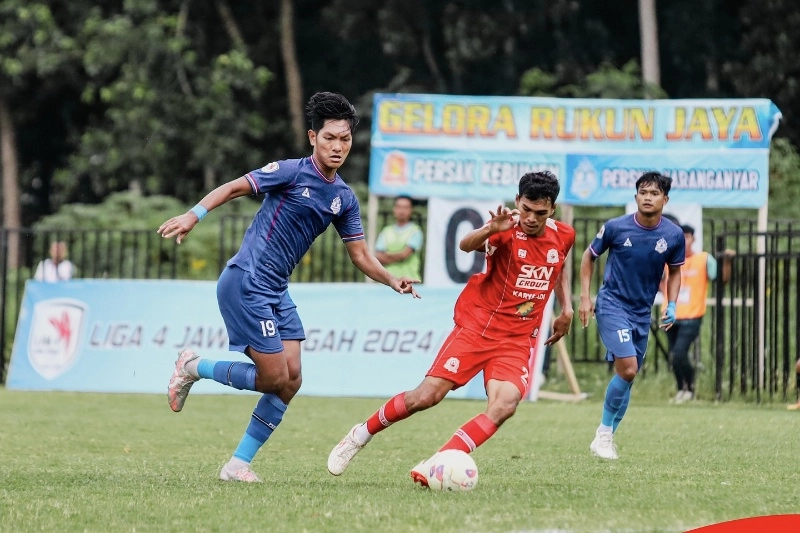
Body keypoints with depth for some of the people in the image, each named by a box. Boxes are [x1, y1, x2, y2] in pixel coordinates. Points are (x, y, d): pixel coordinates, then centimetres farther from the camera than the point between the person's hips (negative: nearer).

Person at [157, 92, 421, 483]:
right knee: (275, 378, -10)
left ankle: (239, 464, 7)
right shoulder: (292, 172, -10)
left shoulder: (344, 198, 10)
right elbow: (236, 187, -12)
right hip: (246, 284, -8)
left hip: (277, 290, 8)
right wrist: (194, 214, -26)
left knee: (290, 380, -1)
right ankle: (193, 368, 11)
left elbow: (359, 253, 14)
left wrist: (391, 280, -3)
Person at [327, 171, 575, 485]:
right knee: (427, 396, -10)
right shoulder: (508, 231, -14)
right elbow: (466, 245, -36)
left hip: (518, 341, 3)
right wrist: (490, 229, -57)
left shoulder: (563, 237, 2)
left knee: (504, 406, -23)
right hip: (477, 326, -3)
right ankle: (361, 435, 15)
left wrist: (566, 308, 13)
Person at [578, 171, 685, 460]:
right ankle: (603, 433, -5)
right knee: (627, 369, -19)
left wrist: (671, 306, -3)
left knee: (628, 376, 8)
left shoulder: (673, 235, -5)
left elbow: (674, 272, 12)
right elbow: (589, 256, 4)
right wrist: (585, 296, -1)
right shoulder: (616, 227, -12)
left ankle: (606, 439, 21)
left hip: (642, 312, 4)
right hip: (612, 304, -4)